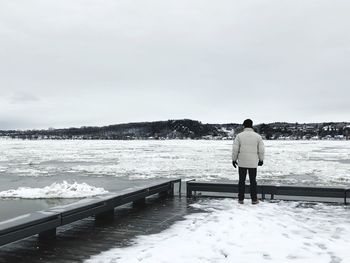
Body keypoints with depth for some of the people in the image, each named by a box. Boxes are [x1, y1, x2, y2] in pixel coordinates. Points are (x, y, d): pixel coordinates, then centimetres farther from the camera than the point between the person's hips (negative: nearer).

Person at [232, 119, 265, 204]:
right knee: (253, 181, 9)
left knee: (242, 181, 8)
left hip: (242, 163, 0)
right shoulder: (257, 136, -3)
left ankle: (241, 199, 10)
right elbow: (261, 150, -2)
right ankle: (254, 199, 11)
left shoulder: (239, 136, -5)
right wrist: (261, 160, 11)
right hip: (253, 163, 0)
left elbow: (235, 149, -7)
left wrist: (234, 160, 4)